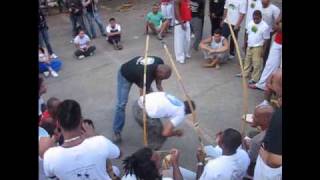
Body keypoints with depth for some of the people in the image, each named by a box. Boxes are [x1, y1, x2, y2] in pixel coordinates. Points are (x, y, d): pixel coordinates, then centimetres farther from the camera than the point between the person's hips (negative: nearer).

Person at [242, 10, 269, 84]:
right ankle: (245, 73, 35)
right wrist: (245, 44, 14)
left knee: (257, 64, -2)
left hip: (258, 47, -7)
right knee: (247, 61, 19)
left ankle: (254, 78, 6)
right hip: (249, 46, 7)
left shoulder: (264, 26, -16)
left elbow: (266, 40, -13)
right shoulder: (250, 23, 1)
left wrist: (263, 50, -13)